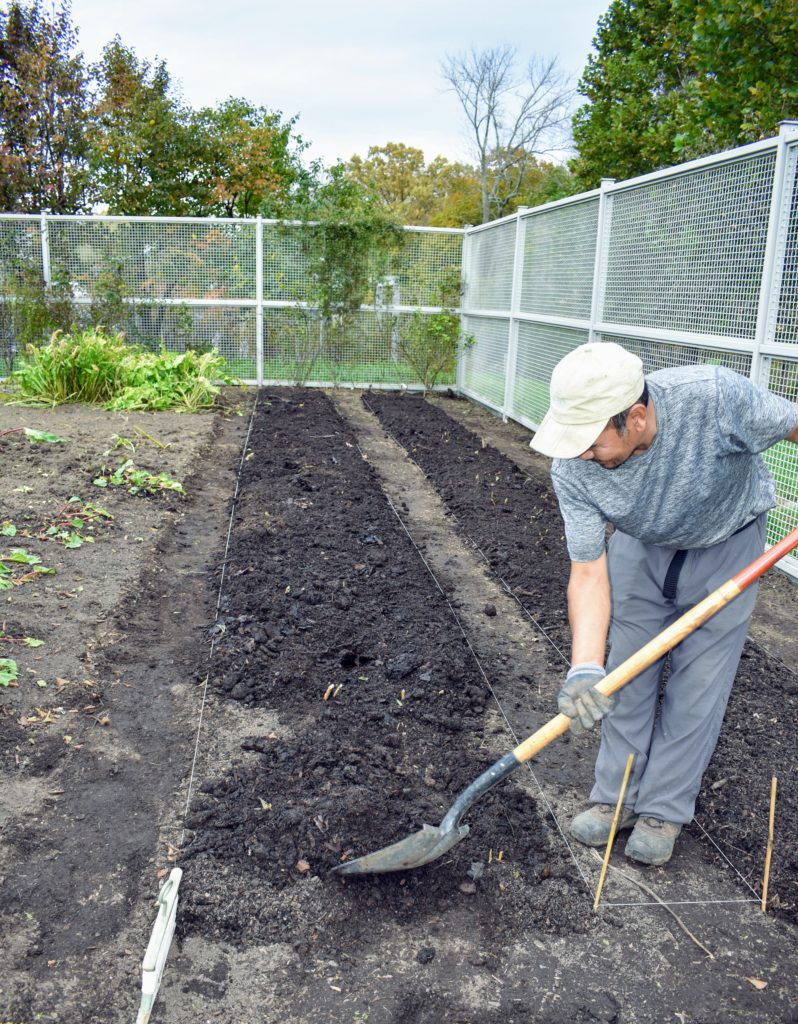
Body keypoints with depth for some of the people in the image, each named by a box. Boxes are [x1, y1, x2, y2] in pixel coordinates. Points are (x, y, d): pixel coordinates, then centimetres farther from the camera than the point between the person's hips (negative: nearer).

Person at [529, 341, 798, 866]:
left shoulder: (715, 396, -40)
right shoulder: (573, 468, -29)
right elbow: (589, 573, -25)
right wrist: (584, 671, -36)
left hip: (725, 545, -2)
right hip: (641, 545, 2)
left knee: (698, 683, 1)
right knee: (626, 672, 5)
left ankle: (664, 810, 18)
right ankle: (618, 797, 24)